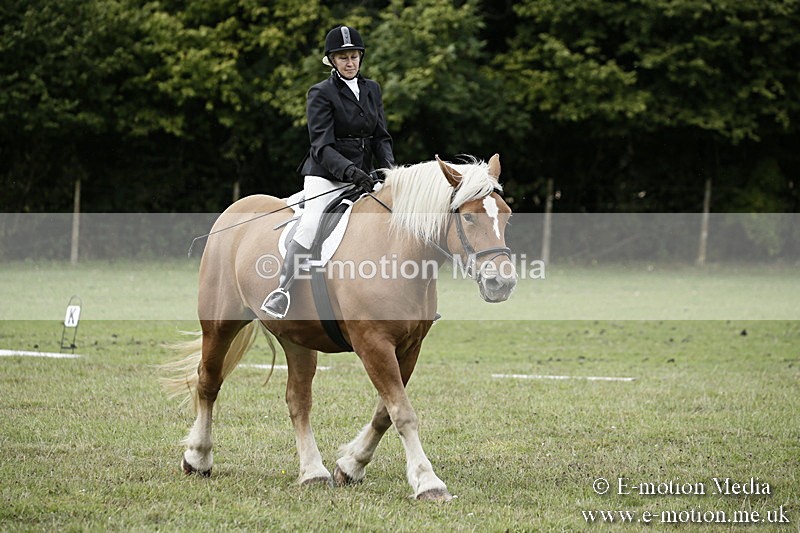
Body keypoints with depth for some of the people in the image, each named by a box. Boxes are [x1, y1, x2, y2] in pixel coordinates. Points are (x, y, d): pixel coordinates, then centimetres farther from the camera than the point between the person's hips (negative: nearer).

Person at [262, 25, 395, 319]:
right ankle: (281, 292, -22)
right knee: (309, 228, -27)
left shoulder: (372, 89, 10)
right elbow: (322, 146, -17)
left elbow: (381, 137, 11)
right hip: (326, 175, -6)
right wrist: (350, 171, -32)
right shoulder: (321, 94, -8)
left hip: (363, 176, 6)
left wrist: (390, 169, -8)